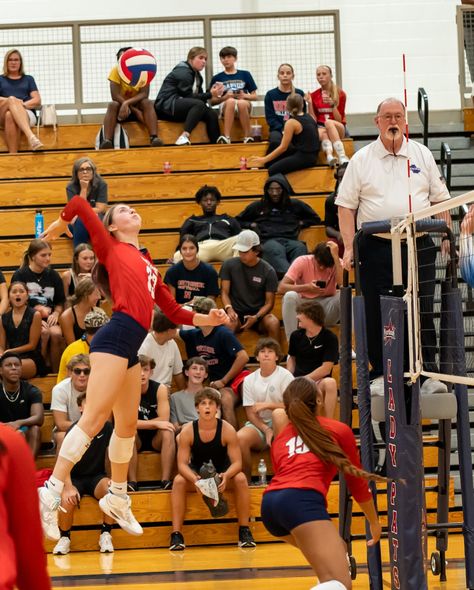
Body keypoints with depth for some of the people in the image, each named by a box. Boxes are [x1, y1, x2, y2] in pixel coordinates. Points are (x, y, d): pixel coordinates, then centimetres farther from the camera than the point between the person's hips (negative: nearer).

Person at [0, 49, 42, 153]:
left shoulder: (28, 79, 25)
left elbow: (37, 101, 12)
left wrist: (23, 104, -8)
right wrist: (11, 101, -10)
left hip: (27, 114, 0)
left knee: (10, 116, -39)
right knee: (12, 99, -38)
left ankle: (12, 155, -58)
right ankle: (31, 136, -61)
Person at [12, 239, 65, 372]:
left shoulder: (53, 275, 12)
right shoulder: (20, 275, 1)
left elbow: (60, 302, 19)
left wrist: (56, 314, -4)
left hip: (49, 318, 3)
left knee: (56, 333, -30)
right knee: (44, 332, -33)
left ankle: (56, 372, -17)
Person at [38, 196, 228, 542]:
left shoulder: (147, 263, 26)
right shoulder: (111, 248, 7)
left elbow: (174, 311, 27)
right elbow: (79, 204, 1)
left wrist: (207, 319, 16)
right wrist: (59, 226, 18)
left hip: (131, 348, 8)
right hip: (116, 338, -8)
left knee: (128, 425, 14)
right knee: (94, 418, -16)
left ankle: (117, 499, 28)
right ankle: (51, 493, -19)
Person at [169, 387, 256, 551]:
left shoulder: (227, 430, -16)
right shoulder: (187, 431, -15)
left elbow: (237, 462, -17)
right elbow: (182, 463, -17)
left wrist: (226, 476, -40)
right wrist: (194, 479, -40)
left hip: (223, 475, 0)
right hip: (196, 475, 0)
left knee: (241, 479, -30)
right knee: (178, 481, -30)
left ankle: (244, 531, -21)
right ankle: (176, 534, -29)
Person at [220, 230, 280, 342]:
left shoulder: (268, 271, -1)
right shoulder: (229, 265, 2)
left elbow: (269, 302, -1)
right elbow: (224, 292, 2)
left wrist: (256, 317, -20)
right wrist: (229, 309, -20)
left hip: (259, 312, 0)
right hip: (236, 312, 0)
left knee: (274, 323, -32)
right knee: (229, 324, -36)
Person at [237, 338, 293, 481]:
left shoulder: (285, 376, 0)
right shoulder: (249, 380, 9)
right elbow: (250, 413, 4)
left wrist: (267, 405, -16)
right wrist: (266, 430, -13)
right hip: (258, 425, 2)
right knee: (240, 437, -30)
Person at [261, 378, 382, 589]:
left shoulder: (281, 434, 28)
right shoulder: (339, 430, 19)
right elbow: (356, 480, 28)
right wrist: (374, 522, 41)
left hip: (270, 503, 6)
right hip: (302, 500, -6)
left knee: (336, 549, 30)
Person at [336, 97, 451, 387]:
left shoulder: (422, 154, 11)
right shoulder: (362, 160, 5)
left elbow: (440, 198, 13)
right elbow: (346, 205, 4)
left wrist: (448, 236, 4)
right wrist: (349, 248, -4)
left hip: (418, 245, 1)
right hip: (376, 247, -1)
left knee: (423, 310, -2)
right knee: (376, 314, 1)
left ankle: (429, 373, 4)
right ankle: (381, 373, 12)